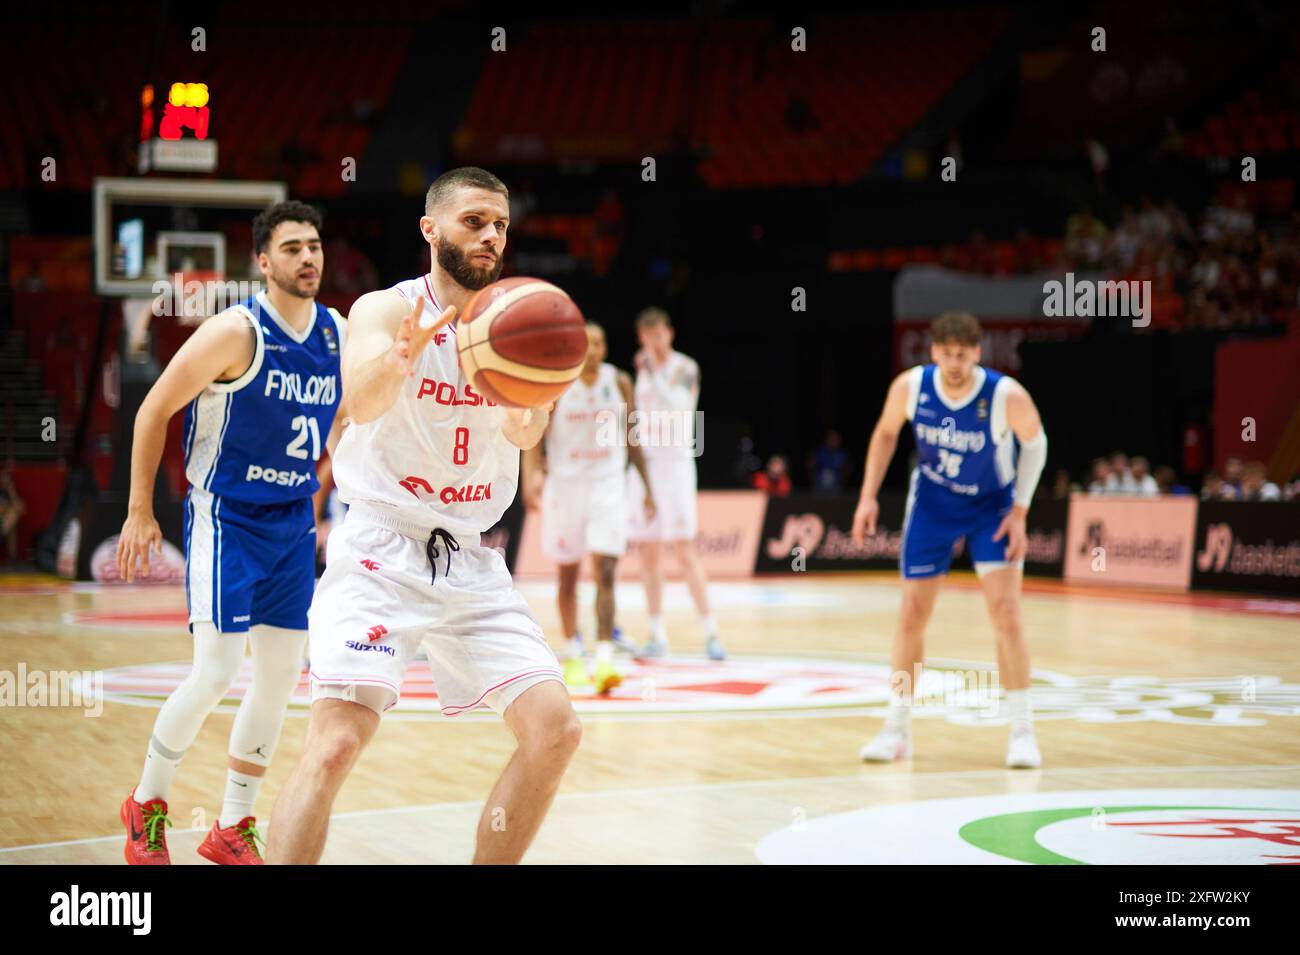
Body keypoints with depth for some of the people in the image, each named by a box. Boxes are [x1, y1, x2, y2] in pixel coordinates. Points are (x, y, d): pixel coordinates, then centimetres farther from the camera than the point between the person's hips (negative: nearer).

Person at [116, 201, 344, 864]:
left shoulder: (339, 334, 2)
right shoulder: (236, 332, -16)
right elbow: (154, 411, -11)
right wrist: (140, 512, -12)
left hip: (294, 523, 7)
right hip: (226, 518, -6)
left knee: (281, 676, 7)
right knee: (216, 674, -11)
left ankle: (232, 829, 18)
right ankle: (147, 804, 12)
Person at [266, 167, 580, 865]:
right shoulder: (385, 309, -7)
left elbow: (525, 433, -15)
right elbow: (361, 401, -28)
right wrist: (400, 355, -52)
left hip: (471, 561, 5)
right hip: (380, 551, -5)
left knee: (555, 732, -2)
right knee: (335, 744, -20)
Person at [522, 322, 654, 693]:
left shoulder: (619, 382, 1)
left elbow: (632, 438, 10)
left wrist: (647, 487, 11)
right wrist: (532, 475, -25)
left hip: (608, 485, 1)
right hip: (565, 484, 0)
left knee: (605, 573, -12)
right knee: (568, 574, 9)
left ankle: (604, 660, -20)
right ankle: (573, 656, 23)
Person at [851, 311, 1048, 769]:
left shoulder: (1008, 396, -28)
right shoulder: (910, 386, -21)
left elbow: (1034, 442, -8)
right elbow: (886, 432, 0)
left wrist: (1020, 510, -12)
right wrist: (868, 496, -4)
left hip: (992, 505, -2)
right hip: (932, 502, 2)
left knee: (1006, 612, -14)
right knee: (912, 614, 2)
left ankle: (1022, 731, -5)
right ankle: (897, 729, 15)